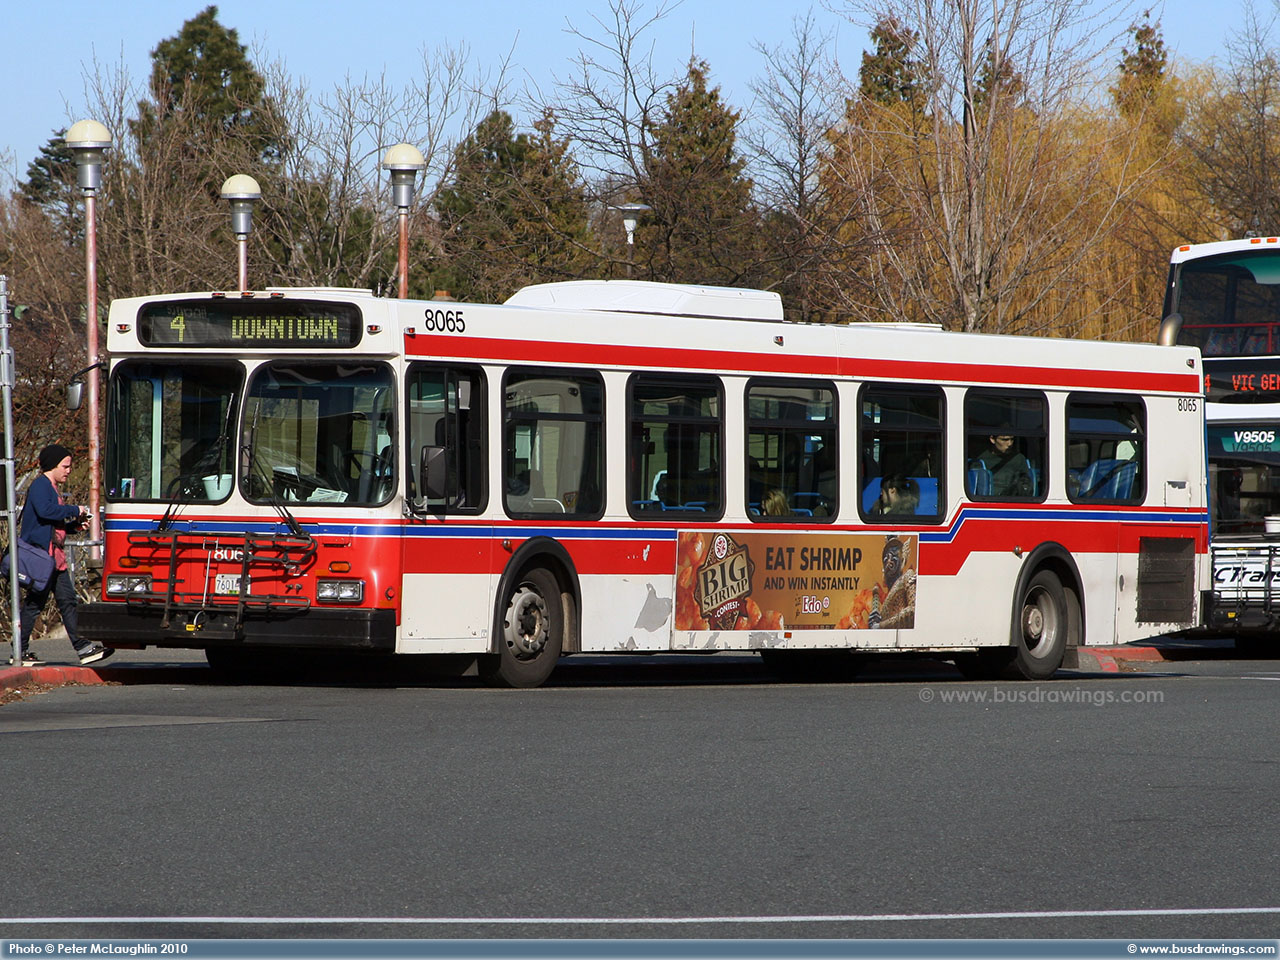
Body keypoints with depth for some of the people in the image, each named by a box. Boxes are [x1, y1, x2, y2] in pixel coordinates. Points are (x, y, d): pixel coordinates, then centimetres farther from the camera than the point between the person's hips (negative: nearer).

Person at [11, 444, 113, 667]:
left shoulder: (53, 488, 22)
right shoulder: (40, 486, -9)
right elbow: (45, 510, -27)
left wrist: (74, 523, 11)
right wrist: (74, 511, -17)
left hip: (55, 556, 10)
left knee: (68, 601, 5)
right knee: (34, 602, -5)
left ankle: (83, 648, 1)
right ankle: (20, 650, 1)